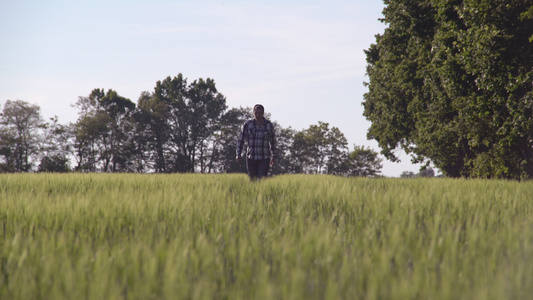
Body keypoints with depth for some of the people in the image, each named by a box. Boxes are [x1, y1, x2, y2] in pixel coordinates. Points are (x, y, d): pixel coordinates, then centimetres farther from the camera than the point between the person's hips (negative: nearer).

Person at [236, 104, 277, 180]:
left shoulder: (269, 125, 0)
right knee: (253, 181, 9)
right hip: (251, 158, 1)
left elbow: (272, 141, 12)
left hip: (264, 158, -1)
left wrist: (274, 156, 18)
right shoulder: (247, 124, -2)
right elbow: (241, 140, 2)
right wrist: (238, 155, -7)